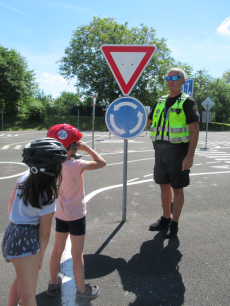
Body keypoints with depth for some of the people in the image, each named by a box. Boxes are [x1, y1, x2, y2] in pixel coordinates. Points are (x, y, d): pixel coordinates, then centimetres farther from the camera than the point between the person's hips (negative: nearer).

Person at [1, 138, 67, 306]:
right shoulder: (47, 197, -22)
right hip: (26, 242, -9)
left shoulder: (25, 177, -3)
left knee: (21, 278, 32)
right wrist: (40, 256, 1)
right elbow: (44, 233, -13)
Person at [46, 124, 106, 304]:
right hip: (76, 215, -6)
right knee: (77, 254, 7)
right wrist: (87, 148, -14)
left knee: (58, 249, 22)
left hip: (60, 213, 6)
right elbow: (101, 163, -24)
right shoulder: (75, 165, -25)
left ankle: (53, 283, 41)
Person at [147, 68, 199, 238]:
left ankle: (174, 224, 17)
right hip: (160, 150, 6)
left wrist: (190, 156, -19)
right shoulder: (160, 102, 12)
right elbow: (147, 121, 22)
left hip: (178, 151, -6)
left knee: (177, 188, 3)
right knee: (164, 186, 13)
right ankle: (165, 219, 29)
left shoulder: (187, 102, -6)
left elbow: (195, 130, -12)